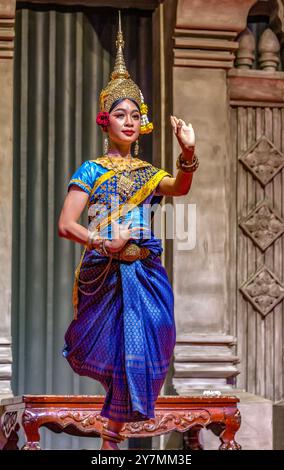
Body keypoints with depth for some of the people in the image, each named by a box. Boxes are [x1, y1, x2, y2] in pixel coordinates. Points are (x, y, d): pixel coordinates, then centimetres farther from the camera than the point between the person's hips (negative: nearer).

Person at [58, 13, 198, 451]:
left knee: (138, 352, -3)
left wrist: (188, 152, -29)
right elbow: (66, 224, -4)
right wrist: (103, 243, -20)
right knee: (125, 352, -3)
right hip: (103, 272, -3)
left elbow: (180, 188, -10)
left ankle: (112, 437, 9)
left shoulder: (148, 172, 13)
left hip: (145, 273, 3)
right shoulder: (91, 170, 4)